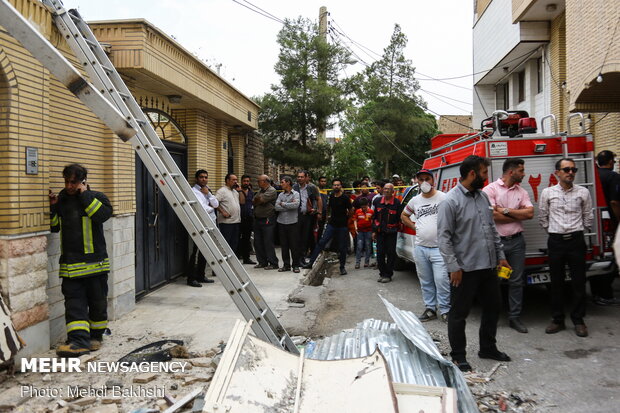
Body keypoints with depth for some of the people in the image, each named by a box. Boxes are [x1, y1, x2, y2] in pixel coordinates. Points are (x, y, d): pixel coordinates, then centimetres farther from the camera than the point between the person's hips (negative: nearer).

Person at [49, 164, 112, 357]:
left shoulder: (96, 197, -1)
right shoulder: (61, 199, 11)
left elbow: (103, 214, -23)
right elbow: (54, 227, 11)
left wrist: (85, 194, -16)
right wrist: (52, 207, -3)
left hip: (94, 261, -3)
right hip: (70, 264, 3)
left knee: (97, 301, 8)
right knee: (74, 302, -5)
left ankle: (96, 336, 25)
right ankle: (79, 340, -7)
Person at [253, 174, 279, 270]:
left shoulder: (272, 190, -9)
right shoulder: (260, 191, 18)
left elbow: (261, 200, -19)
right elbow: (254, 201, 9)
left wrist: (257, 200, 1)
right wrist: (259, 200, -8)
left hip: (267, 220, -9)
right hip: (257, 219, 9)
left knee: (268, 242, -7)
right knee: (257, 242, 10)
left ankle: (273, 263, 0)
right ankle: (262, 262, 19)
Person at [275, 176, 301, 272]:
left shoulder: (296, 194, 0)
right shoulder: (280, 195, 11)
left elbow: (296, 205, -19)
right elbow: (277, 207, -2)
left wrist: (283, 204, -8)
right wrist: (289, 206, -10)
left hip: (293, 222, -4)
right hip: (282, 222, 4)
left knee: (294, 245, 0)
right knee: (284, 245, 8)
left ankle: (296, 265, 10)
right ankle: (286, 265, 17)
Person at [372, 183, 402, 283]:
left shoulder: (397, 203, -6)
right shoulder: (377, 201, 6)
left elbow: (399, 218, -3)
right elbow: (374, 217, 10)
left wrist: (397, 229, -11)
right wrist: (374, 231, 8)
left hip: (391, 233, -4)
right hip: (380, 232, 4)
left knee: (391, 254, 1)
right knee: (380, 253, 7)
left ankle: (388, 275, 10)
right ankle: (382, 273, 19)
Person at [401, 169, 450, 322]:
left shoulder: (443, 198, -5)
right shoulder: (415, 200, 11)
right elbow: (404, 215, 26)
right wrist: (413, 225, 11)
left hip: (439, 248, -5)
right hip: (420, 248, 5)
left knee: (441, 280, -8)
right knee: (425, 282, 12)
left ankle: (445, 310, 5)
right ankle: (430, 308, 23)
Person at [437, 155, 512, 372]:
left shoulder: (483, 196, 10)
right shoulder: (451, 201, -14)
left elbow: (492, 229, 17)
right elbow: (443, 237, -16)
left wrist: (500, 255, 14)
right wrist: (453, 267, -18)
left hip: (488, 266, 8)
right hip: (465, 269, -8)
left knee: (493, 307, 19)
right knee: (459, 313, 4)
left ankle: (488, 348, 36)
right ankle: (458, 356, 19)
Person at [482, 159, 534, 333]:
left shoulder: (522, 192, 9)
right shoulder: (490, 189, -8)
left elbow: (530, 213, -3)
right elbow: (492, 216, -18)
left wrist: (505, 210, -12)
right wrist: (519, 215, -7)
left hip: (516, 241, 5)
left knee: (517, 281, 8)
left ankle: (515, 317, 18)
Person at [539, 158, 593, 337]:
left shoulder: (583, 192, 1)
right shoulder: (547, 193, 1)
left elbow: (588, 217, 9)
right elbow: (543, 217, 9)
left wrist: (580, 231, 12)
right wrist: (553, 232, 10)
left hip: (576, 240, 0)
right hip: (556, 241, 0)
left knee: (579, 282, 3)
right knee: (556, 282, 7)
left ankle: (578, 320, 16)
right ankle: (557, 320, 17)